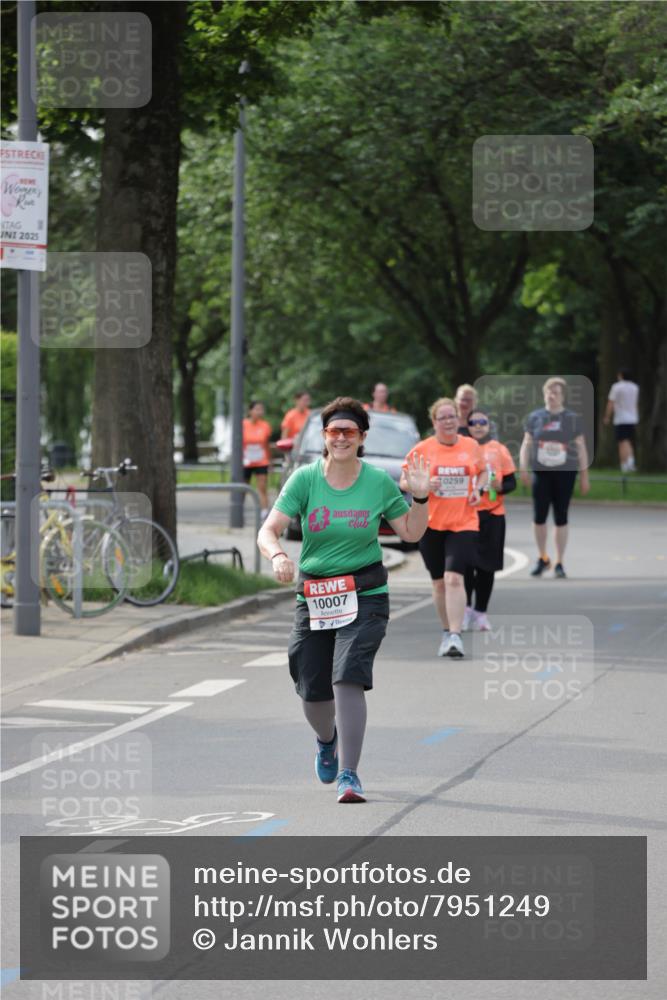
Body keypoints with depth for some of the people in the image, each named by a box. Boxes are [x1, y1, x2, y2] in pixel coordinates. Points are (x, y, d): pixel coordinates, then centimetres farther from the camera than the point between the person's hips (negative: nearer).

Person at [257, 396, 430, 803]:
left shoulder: (379, 481, -2)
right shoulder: (305, 479, -3)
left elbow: (411, 533, 9)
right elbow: (269, 530, -9)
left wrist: (420, 497, -7)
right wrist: (278, 555, -30)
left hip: (365, 597, -2)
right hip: (314, 597, 2)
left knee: (348, 678, -20)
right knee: (313, 691, 7)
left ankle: (349, 775, -15)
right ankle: (327, 740, 43)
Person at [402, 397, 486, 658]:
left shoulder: (471, 447, 3)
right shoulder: (422, 450, -1)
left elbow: (482, 472, 21)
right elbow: (404, 482, 4)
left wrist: (477, 489, 0)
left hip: (463, 523, -1)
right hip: (430, 524, 1)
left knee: (454, 578, -17)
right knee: (439, 583, 10)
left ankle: (455, 637, -20)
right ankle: (447, 632, 26)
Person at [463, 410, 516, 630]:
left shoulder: (499, 450, 8)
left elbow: (511, 482, 8)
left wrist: (500, 487, -12)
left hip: (492, 515, 2)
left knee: (486, 566, 4)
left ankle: (480, 612, 13)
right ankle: (466, 607, 3)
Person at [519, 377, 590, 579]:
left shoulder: (573, 419, 5)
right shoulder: (535, 418, 7)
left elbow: (581, 448, 7)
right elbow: (526, 445, 9)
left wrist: (584, 475, 4)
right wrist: (523, 469, -2)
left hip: (565, 472, -1)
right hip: (541, 472, 1)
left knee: (561, 518, 1)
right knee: (539, 517, -3)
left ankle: (559, 563, 9)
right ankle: (542, 558, 17)